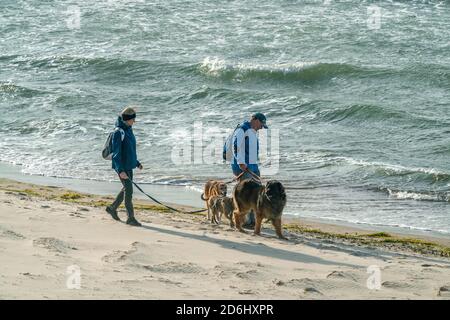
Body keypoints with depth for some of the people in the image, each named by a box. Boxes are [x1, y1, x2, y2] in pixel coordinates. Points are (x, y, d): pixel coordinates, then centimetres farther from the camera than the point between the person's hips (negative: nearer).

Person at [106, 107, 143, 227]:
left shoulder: (128, 130, 10)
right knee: (129, 190, -9)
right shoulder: (118, 132, -18)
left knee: (127, 189, 16)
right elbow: (116, 152, -21)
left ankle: (112, 208, 34)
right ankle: (131, 218, -5)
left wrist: (137, 163, 22)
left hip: (129, 166, 9)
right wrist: (121, 170, -26)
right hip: (121, 167, -9)